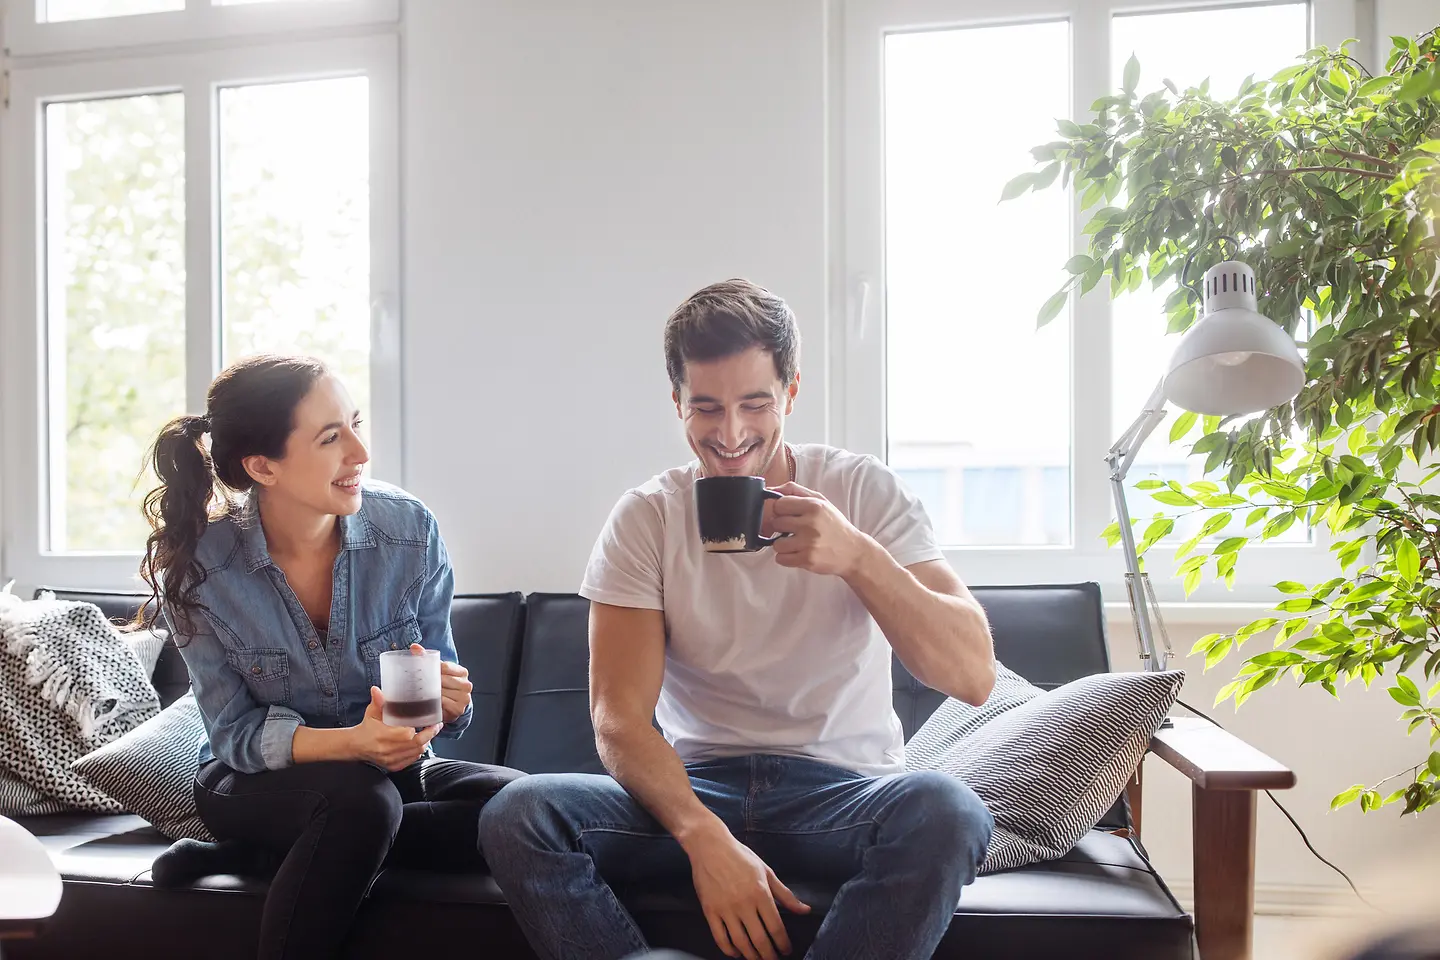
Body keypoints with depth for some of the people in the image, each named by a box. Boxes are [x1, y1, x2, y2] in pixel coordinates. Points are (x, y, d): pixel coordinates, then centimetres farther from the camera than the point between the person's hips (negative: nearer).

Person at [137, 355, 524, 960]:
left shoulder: (409, 529, -13)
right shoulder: (197, 566, -16)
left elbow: (443, 684, -3)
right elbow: (234, 731, -12)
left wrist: (445, 697, -29)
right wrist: (351, 741, -31)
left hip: (393, 771, 4)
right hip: (256, 784, -4)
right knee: (361, 799, -37)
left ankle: (256, 853, -13)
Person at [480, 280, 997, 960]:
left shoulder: (864, 492, -2)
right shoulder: (645, 519, -1)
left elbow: (973, 676, -10)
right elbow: (618, 720, -8)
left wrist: (857, 557, -26)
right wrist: (708, 838, -27)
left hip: (845, 789, -1)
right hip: (694, 786, 1)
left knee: (945, 810, -34)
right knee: (517, 814, -24)